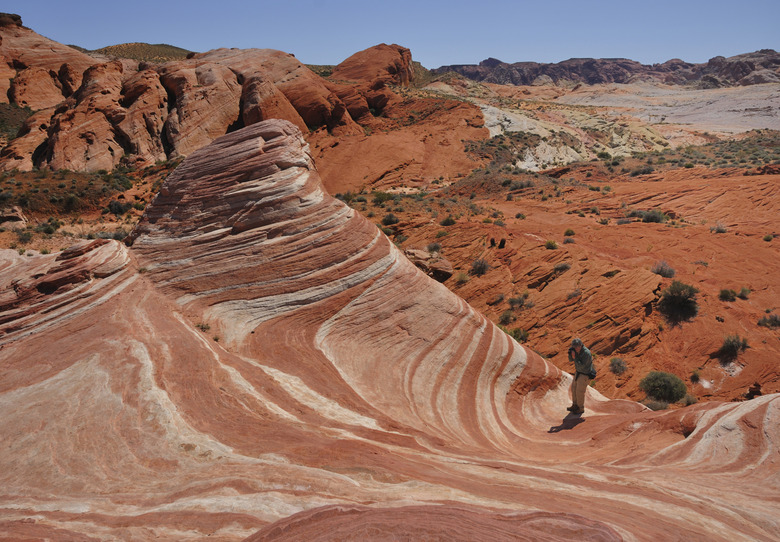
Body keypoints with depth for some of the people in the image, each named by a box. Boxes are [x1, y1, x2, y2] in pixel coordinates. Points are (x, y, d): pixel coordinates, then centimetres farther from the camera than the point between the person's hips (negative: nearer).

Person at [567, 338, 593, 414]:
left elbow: (581, 366, -30)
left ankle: (581, 409, 21)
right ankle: (575, 406, 34)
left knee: (580, 392, 1)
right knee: (574, 388, 17)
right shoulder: (577, 350, -7)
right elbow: (570, 360, 0)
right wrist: (570, 354, -19)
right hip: (578, 372, 8)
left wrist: (575, 358, -35)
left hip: (585, 375, -8)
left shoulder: (586, 353, -31)